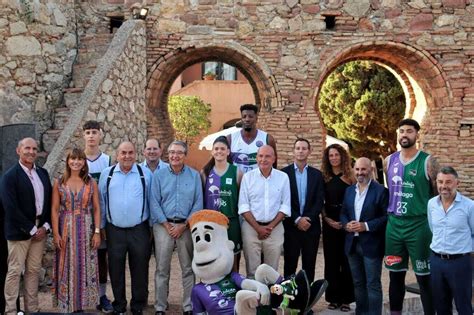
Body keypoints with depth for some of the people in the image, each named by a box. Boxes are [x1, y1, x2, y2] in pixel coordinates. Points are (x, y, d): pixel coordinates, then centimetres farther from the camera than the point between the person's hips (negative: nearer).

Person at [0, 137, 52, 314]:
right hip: (19, 231, -5)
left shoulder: (42, 173, 9)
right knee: (15, 271, 2)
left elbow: (49, 201, 10)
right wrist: (31, 229, -15)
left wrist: (45, 226, -2)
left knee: (34, 270, 11)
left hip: (40, 230, 6)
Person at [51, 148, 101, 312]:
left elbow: (96, 209, 2)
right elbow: (54, 210, 0)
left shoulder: (91, 183, 3)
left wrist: (97, 231, -5)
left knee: (84, 266, 4)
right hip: (66, 229, 0)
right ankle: (66, 305, 14)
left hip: (86, 230, 1)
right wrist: (56, 233, -7)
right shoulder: (59, 183, 2)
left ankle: (81, 303, 16)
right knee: (67, 268, 3)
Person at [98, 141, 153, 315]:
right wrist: (101, 227, 7)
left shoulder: (146, 174, 1)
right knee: (116, 270, 11)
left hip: (139, 230, -1)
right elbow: (101, 202, 7)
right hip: (114, 230, 1)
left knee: (139, 269, 7)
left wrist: (152, 225, 3)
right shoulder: (107, 174, 3)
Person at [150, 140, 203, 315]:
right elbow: (154, 202, 0)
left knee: (188, 268, 5)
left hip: (186, 226, 1)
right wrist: (167, 225, -7)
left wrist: (184, 225, -7)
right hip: (163, 225, 0)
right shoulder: (159, 175, 3)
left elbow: (198, 203, 1)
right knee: (162, 268, 3)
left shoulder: (194, 175, 4)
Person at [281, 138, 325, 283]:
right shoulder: (284, 173, 0)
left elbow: (320, 201, 1)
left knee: (309, 265, 7)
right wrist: (297, 219, -12)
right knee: (290, 264, 4)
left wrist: (308, 219, -11)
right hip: (291, 226, -2)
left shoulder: (317, 174, 8)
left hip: (311, 226, 2)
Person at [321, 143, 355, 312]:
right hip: (329, 223, 2)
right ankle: (333, 297, 13)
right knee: (331, 260, 5)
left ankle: (346, 298, 9)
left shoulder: (349, 176, 0)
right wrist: (327, 219, -7)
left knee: (346, 260, 1)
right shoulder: (324, 177, 5)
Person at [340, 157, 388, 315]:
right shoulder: (349, 190, 11)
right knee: (358, 283, 15)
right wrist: (346, 224, -5)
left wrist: (366, 226, -19)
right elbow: (343, 213, 16)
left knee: (373, 284, 1)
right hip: (352, 244, 6)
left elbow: (387, 216, -12)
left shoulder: (380, 191, -8)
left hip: (371, 245, -6)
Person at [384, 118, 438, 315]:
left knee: (424, 277, 1)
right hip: (394, 224, 4)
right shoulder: (389, 161, 8)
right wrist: (390, 210, 13)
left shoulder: (427, 161, -5)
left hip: (418, 225, -4)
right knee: (395, 275, 12)